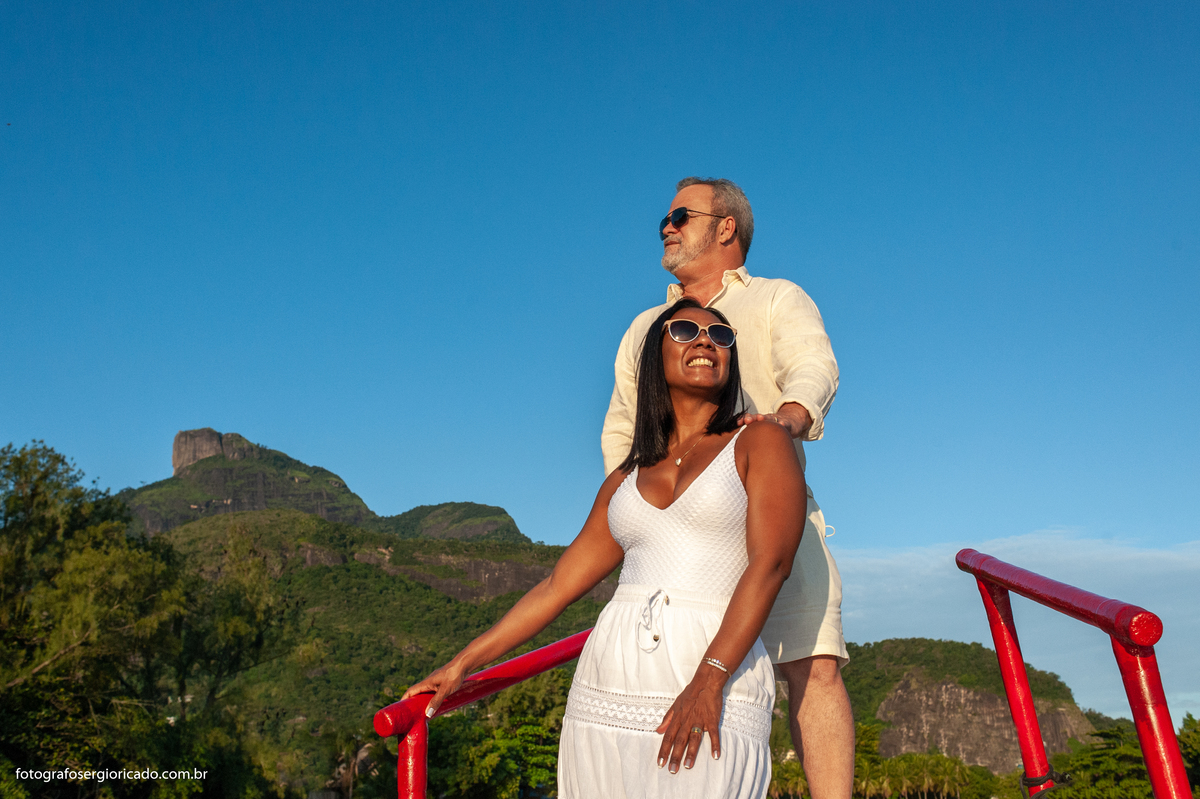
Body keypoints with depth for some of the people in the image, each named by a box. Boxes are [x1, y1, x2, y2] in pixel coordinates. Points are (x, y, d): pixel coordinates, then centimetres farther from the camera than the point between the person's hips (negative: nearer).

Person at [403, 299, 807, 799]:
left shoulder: (759, 444, 6)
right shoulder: (626, 479, 17)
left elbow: (770, 563, -7)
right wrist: (462, 665, 18)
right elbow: (557, 587, 20)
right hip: (607, 691, 4)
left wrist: (708, 682, -18)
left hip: (718, 693, -4)